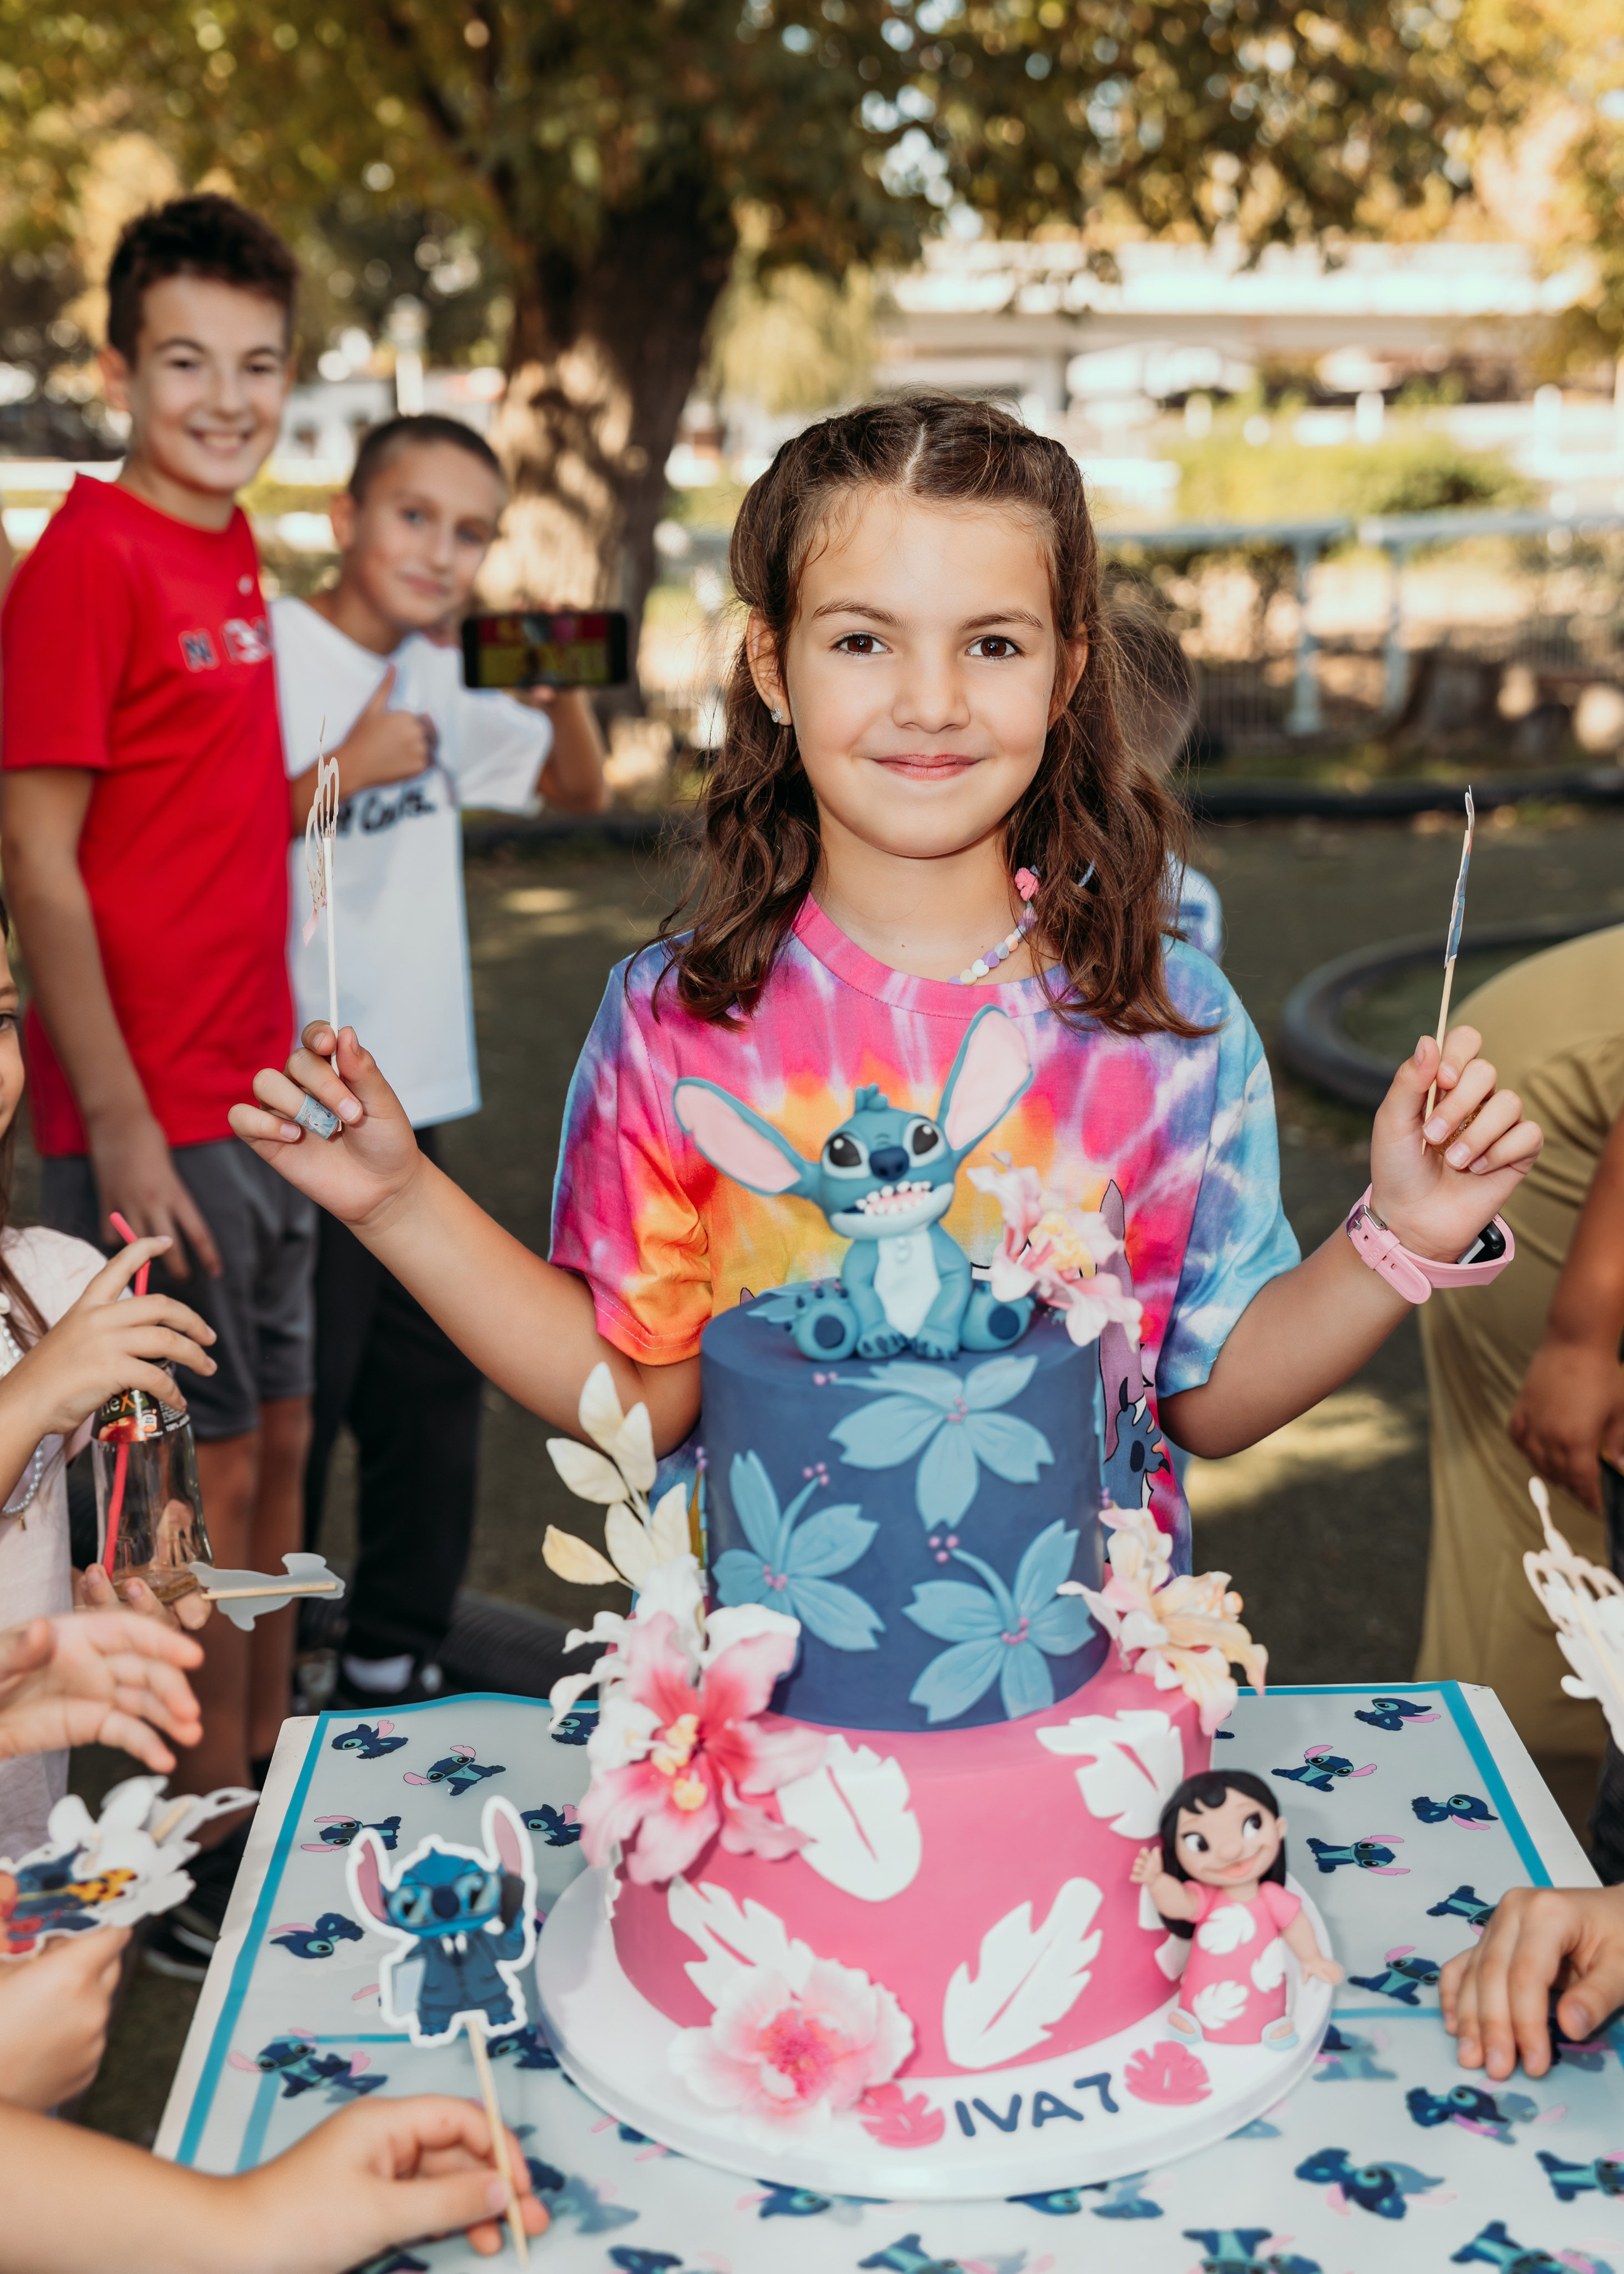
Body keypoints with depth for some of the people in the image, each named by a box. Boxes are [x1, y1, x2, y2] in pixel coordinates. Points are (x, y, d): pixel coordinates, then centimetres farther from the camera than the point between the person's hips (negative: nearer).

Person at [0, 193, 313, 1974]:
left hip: (258, 1094, 8)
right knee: (207, 1474, 2)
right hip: (152, 1117, -8)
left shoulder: (231, 554, 11)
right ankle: (197, 1862, 19)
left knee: (278, 1443, 16)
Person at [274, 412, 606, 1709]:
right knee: (290, 1408, -2)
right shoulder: (271, 654, -11)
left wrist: (565, 683, 2)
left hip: (412, 1098, 8)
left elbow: (579, 787, 20)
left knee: (433, 1385, 15)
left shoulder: (439, 677, 11)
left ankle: (395, 1670, 30)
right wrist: (344, 771, -19)